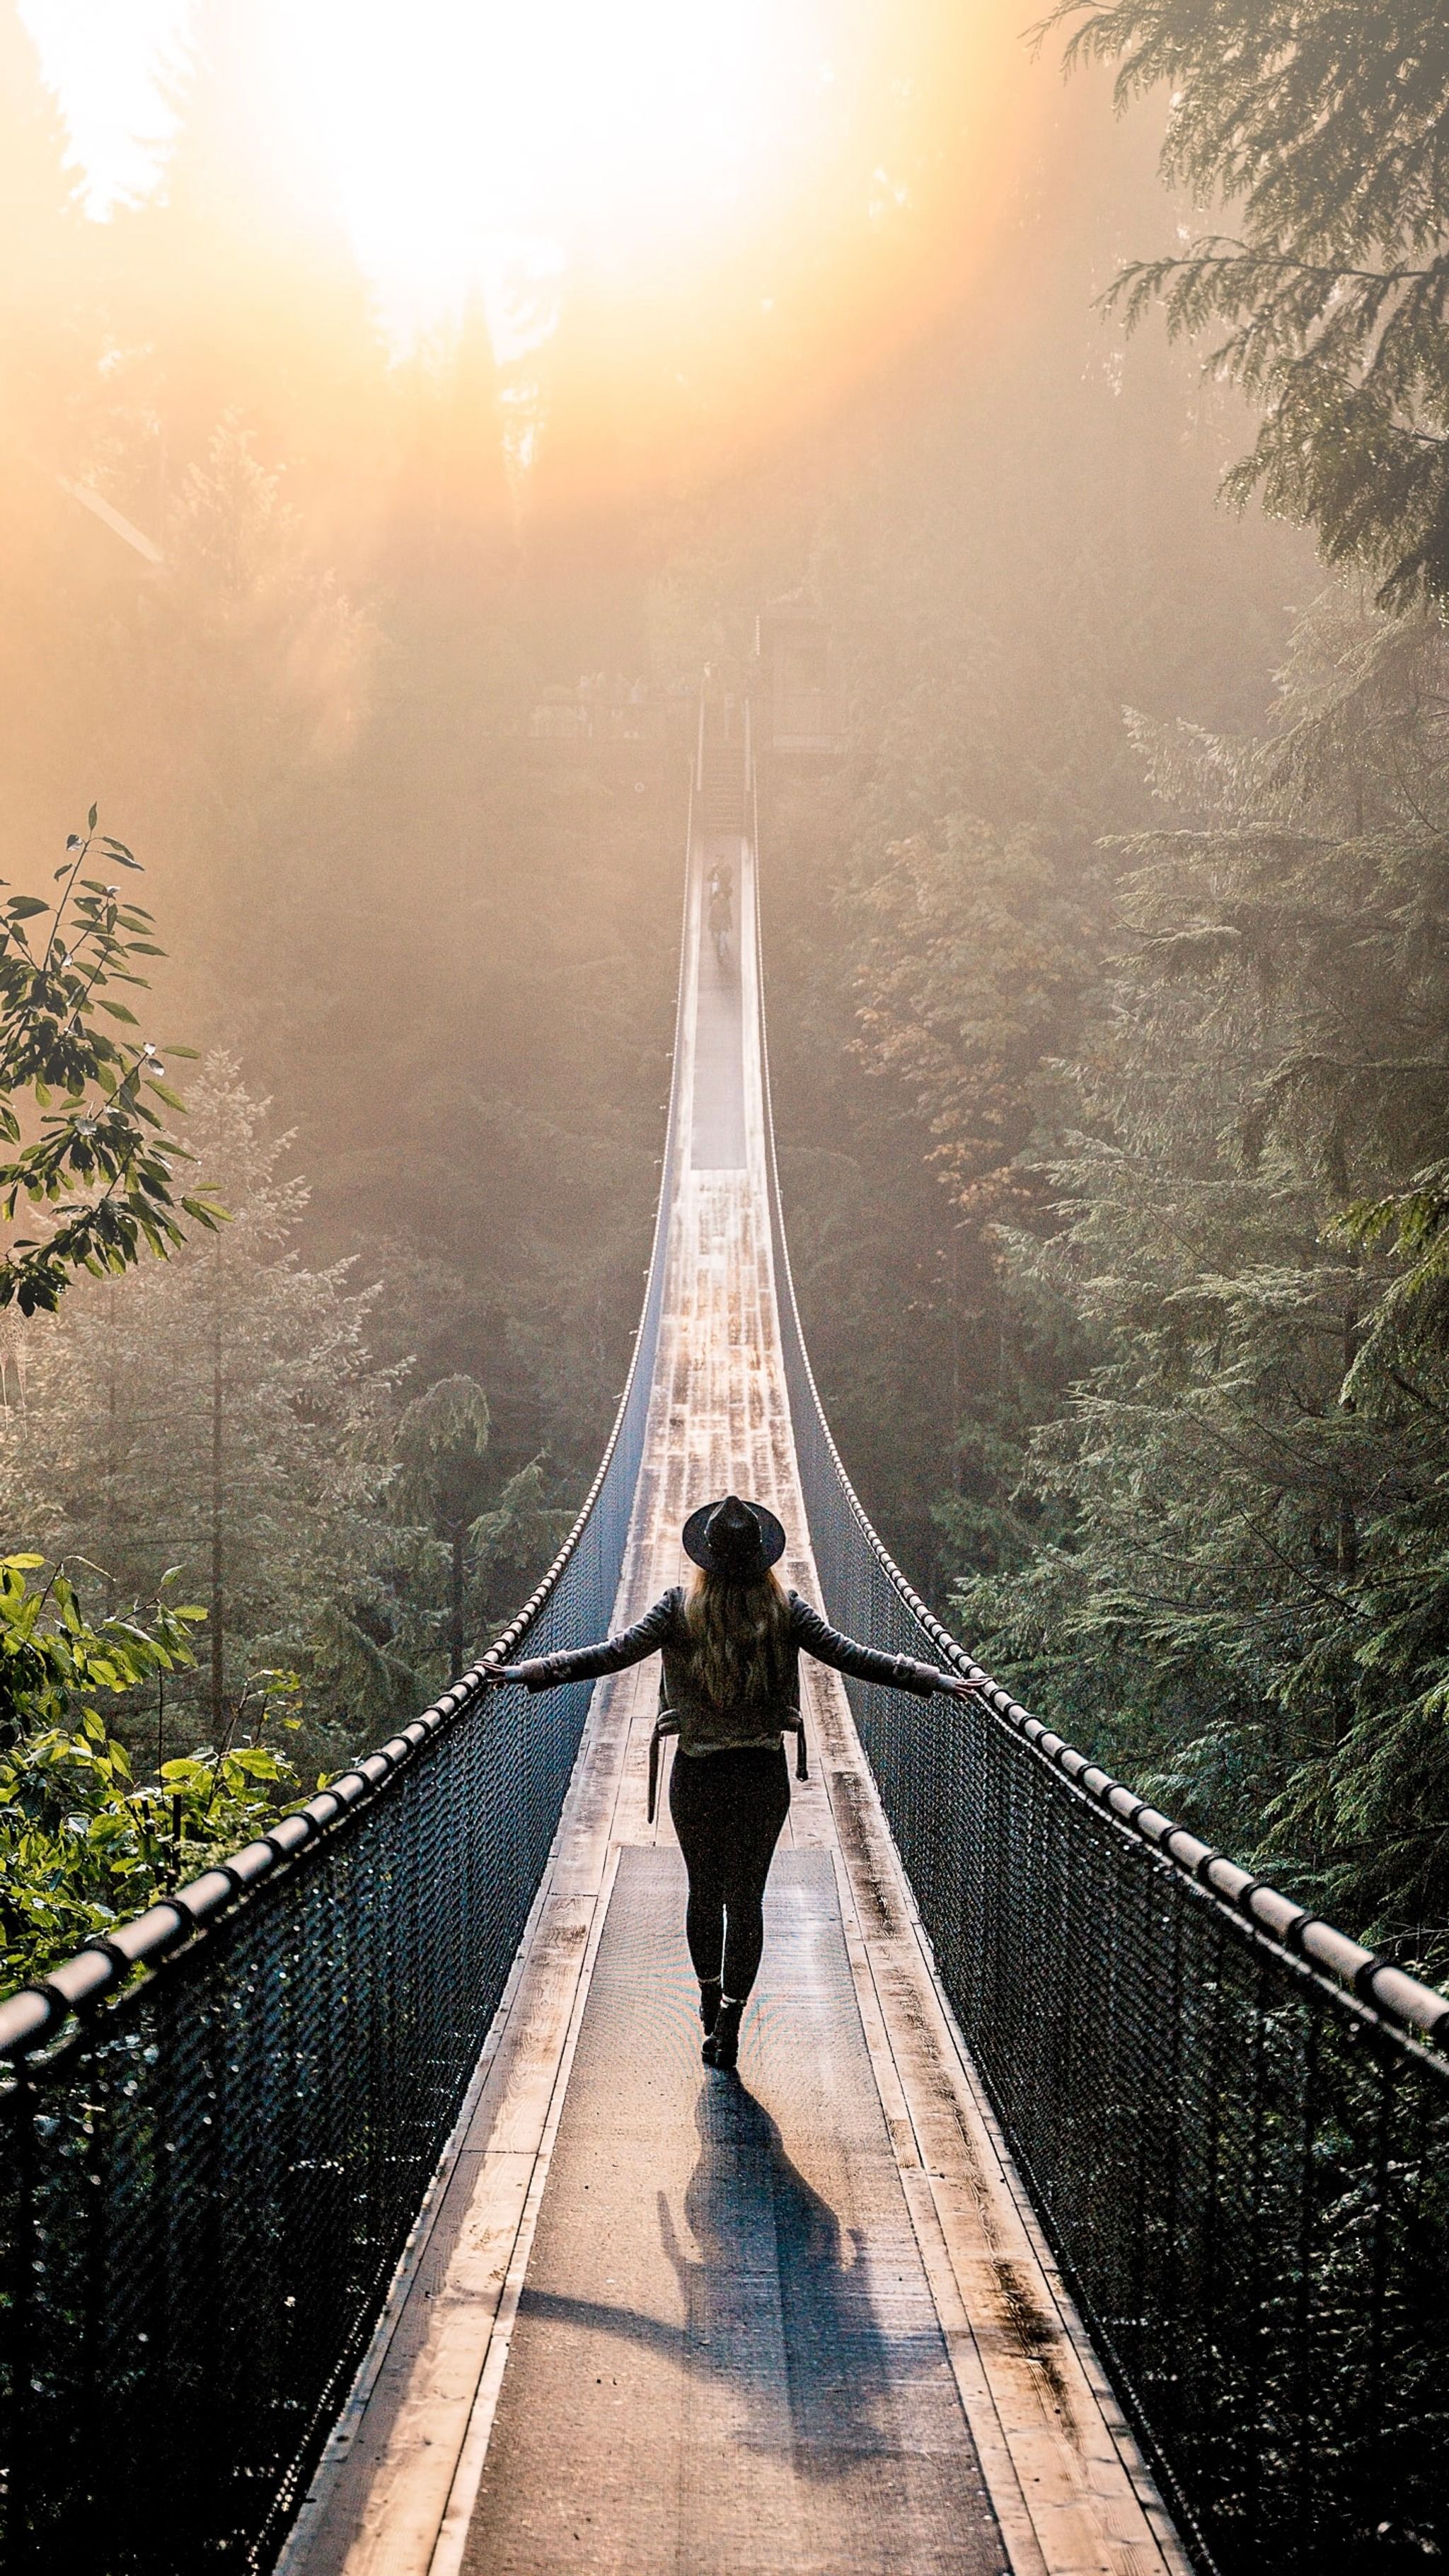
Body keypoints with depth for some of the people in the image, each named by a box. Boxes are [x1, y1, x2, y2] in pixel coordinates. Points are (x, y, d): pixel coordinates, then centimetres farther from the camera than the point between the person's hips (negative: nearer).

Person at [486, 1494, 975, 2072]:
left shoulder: (681, 1608, -9)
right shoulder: (784, 1609, -7)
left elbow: (614, 1653, -14)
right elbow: (851, 1657, -7)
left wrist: (532, 1672, -10)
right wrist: (931, 1679, -1)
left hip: (697, 1775, 0)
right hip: (764, 1775, 0)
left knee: (704, 1890, 18)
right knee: (746, 1896, 7)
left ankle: (710, 2001, 34)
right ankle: (731, 2018, 6)